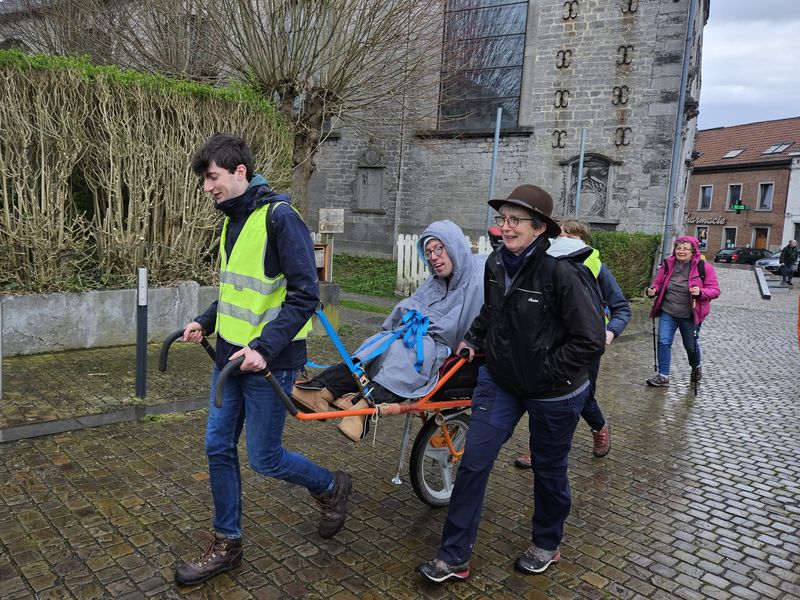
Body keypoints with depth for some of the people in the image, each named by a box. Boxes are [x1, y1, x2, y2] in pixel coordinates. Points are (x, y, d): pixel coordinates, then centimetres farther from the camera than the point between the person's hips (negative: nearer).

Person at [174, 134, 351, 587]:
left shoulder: (279, 217, -17)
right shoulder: (232, 220, 10)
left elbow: (305, 294, -20)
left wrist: (264, 347, -25)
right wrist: (206, 323, 10)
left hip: (268, 362, -8)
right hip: (230, 355, 8)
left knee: (264, 458, 3)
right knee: (218, 447, 12)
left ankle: (332, 488, 31)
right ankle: (227, 545, 29)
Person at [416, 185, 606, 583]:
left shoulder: (560, 271, -23)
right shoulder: (496, 263, -4)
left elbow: (591, 341, -21)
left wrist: (544, 369, -18)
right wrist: (472, 339, 7)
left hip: (553, 391, -5)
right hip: (499, 380, 5)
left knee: (548, 469, 15)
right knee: (473, 461, 2)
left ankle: (546, 545, 42)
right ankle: (453, 558, 16)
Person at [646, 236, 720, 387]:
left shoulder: (704, 267, -10)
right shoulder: (668, 264, -1)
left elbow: (715, 290, -9)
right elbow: (658, 282, 10)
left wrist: (700, 292, -29)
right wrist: (653, 290, -13)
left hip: (689, 316, -2)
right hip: (667, 313, 2)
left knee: (691, 345, 14)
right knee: (664, 342, -6)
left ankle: (696, 368, 44)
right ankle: (663, 376, 2)